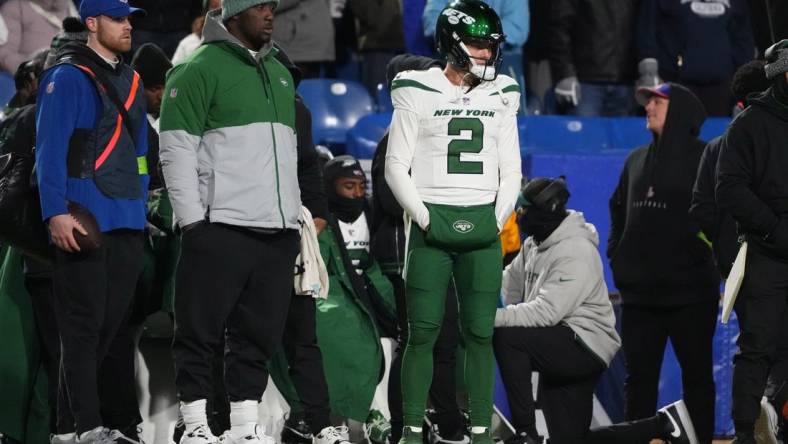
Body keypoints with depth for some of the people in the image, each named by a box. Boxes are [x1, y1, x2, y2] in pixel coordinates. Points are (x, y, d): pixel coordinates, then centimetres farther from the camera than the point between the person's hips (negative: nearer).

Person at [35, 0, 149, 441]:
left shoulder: (130, 81, 19)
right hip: (84, 221, -8)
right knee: (84, 323, -7)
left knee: (111, 322, 7)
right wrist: (57, 212, -19)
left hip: (127, 223, 8)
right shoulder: (68, 77, -5)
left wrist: (140, 207, 17)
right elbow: (50, 150, -11)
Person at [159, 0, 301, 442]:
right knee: (202, 331, -4)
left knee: (260, 335, 6)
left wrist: (294, 213, 17)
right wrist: (193, 221, -13)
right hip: (222, 227, -7)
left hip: (278, 231, 7)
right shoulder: (200, 70, -4)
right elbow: (176, 149, -8)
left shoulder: (280, 74, 19)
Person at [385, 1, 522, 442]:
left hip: (482, 226, 3)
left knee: (480, 333, 1)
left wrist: (497, 220, 3)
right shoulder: (418, 94, 1)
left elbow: (511, 170, 13)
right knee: (423, 331, -3)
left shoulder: (500, 97, 11)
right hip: (431, 223, -3)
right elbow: (397, 166, 1)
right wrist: (424, 219, -6)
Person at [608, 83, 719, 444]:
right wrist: (616, 254, 9)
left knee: (696, 374, 2)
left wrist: (705, 258, -14)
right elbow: (619, 209, 22)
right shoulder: (637, 160, 16)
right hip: (639, 290, 6)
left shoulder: (704, 158, -3)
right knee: (639, 376, 7)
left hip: (689, 291, -6)